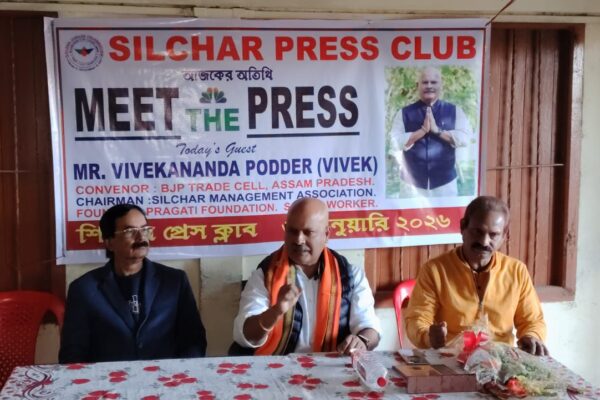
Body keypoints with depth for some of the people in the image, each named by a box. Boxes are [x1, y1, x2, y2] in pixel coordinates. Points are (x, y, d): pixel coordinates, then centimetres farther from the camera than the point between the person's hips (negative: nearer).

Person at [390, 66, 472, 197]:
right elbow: (395, 143, -8)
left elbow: (464, 138, -7)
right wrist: (422, 130, -16)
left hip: (445, 183, 1)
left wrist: (437, 130, -14)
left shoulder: (454, 111, 4)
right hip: (412, 185, 0)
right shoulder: (404, 113, 1)